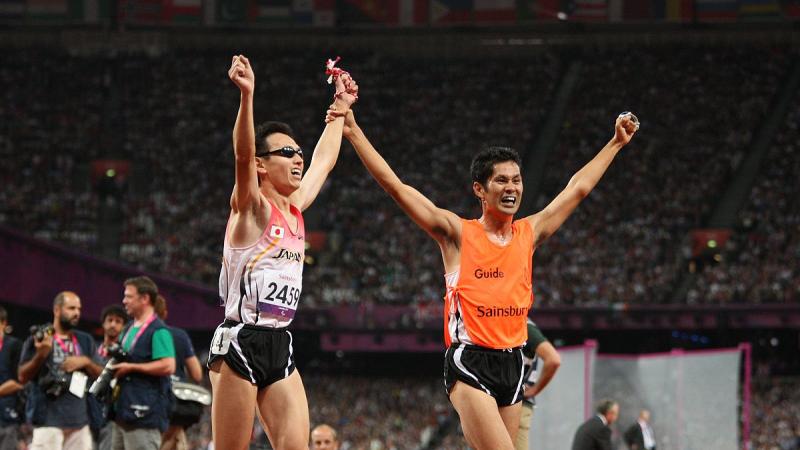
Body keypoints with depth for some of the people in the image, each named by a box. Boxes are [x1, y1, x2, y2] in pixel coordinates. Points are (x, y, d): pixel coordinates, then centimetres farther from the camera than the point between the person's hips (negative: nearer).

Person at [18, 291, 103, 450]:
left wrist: (86, 362, -4)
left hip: (79, 419, 6)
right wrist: (41, 355, -18)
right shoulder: (39, 338, 0)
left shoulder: (85, 341, 15)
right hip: (48, 419, -6)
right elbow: (23, 377, -3)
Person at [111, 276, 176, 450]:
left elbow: (168, 366, -23)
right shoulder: (129, 329, 19)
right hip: (124, 412, 10)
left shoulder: (158, 331, -11)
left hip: (145, 414, -10)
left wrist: (131, 367, -17)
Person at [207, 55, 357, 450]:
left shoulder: (295, 208, 14)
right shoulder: (251, 207, -6)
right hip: (240, 342, -7)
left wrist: (340, 107, 38)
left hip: (280, 346, 7)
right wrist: (246, 96, -39)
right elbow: (242, 156, -25)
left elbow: (324, 161, 31)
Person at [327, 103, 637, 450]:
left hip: (512, 365, 6)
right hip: (470, 363, -6)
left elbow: (578, 187, 24)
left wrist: (617, 142, 30)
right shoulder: (458, 233, 0)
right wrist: (353, 133, -10)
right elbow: (395, 186, -4)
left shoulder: (529, 233, 14)